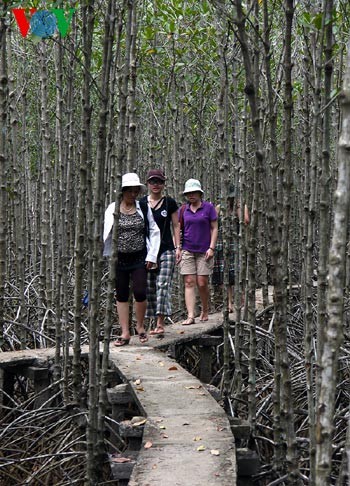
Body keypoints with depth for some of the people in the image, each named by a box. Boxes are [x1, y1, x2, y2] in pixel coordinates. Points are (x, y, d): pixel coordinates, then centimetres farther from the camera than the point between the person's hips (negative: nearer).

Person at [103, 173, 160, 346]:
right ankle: (125, 333, 11)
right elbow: (105, 234, 2)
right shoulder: (112, 209, 0)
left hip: (139, 258, 0)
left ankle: (140, 325, 14)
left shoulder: (143, 208, 3)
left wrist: (152, 256, 0)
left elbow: (154, 231, 8)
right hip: (119, 258, 0)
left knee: (140, 292, -10)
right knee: (121, 295, 4)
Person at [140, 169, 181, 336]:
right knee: (149, 287, 3)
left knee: (163, 284, -13)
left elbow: (176, 226, 7)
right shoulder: (141, 203, 7)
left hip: (166, 249, -2)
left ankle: (160, 323, -18)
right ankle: (156, 323, 10)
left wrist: (178, 247, 0)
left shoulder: (170, 203, 5)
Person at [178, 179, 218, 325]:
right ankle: (190, 316, -9)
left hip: (204, 251, -2)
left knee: (202, 283, -3)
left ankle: (205, 311, 21)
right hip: (187, 251, 2)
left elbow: (214, 228, 2)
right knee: (189, 283, -6)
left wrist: (211, 248, -6)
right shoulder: (183, 209, 7)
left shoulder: (208, 207, 1)